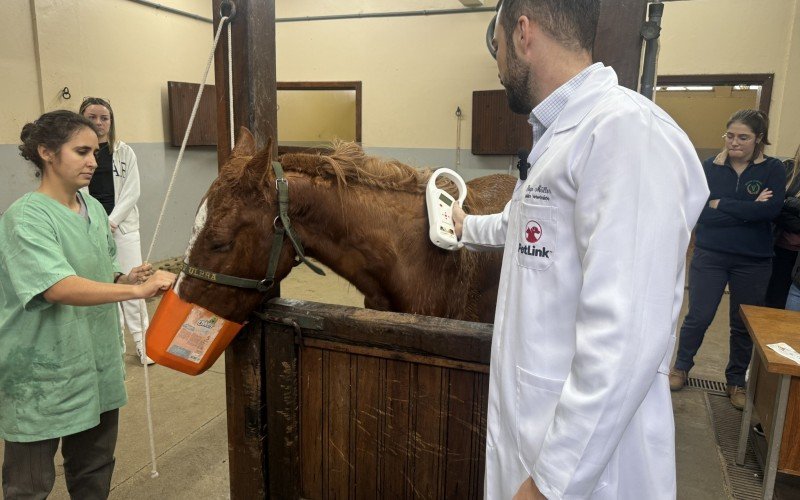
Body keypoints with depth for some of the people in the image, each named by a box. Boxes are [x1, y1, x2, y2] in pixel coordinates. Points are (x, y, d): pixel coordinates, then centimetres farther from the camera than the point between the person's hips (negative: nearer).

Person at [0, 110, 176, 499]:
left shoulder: (94, 208, 5)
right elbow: (59, 289, -31)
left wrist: (124, 279, -4)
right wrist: (137, 290, -38)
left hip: (99, 365, 7)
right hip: (42, 376, -6)